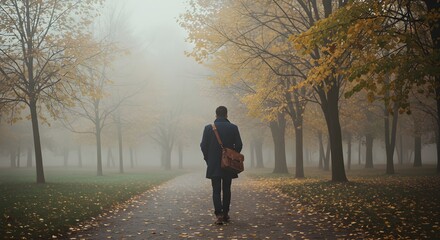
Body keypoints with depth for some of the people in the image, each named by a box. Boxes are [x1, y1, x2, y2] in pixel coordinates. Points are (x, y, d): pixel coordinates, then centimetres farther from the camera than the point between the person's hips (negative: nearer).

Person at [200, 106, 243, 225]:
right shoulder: (233, 128, -2)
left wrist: (208, 159, 9)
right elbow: (239, 145, -3)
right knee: (226, 189, 13)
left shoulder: (209, 128, -4)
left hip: (213, 165, -1)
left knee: (216, 190, 1)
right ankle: (225, 214, 17)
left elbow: (203, 145, -5)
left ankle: (219, 214, -11)